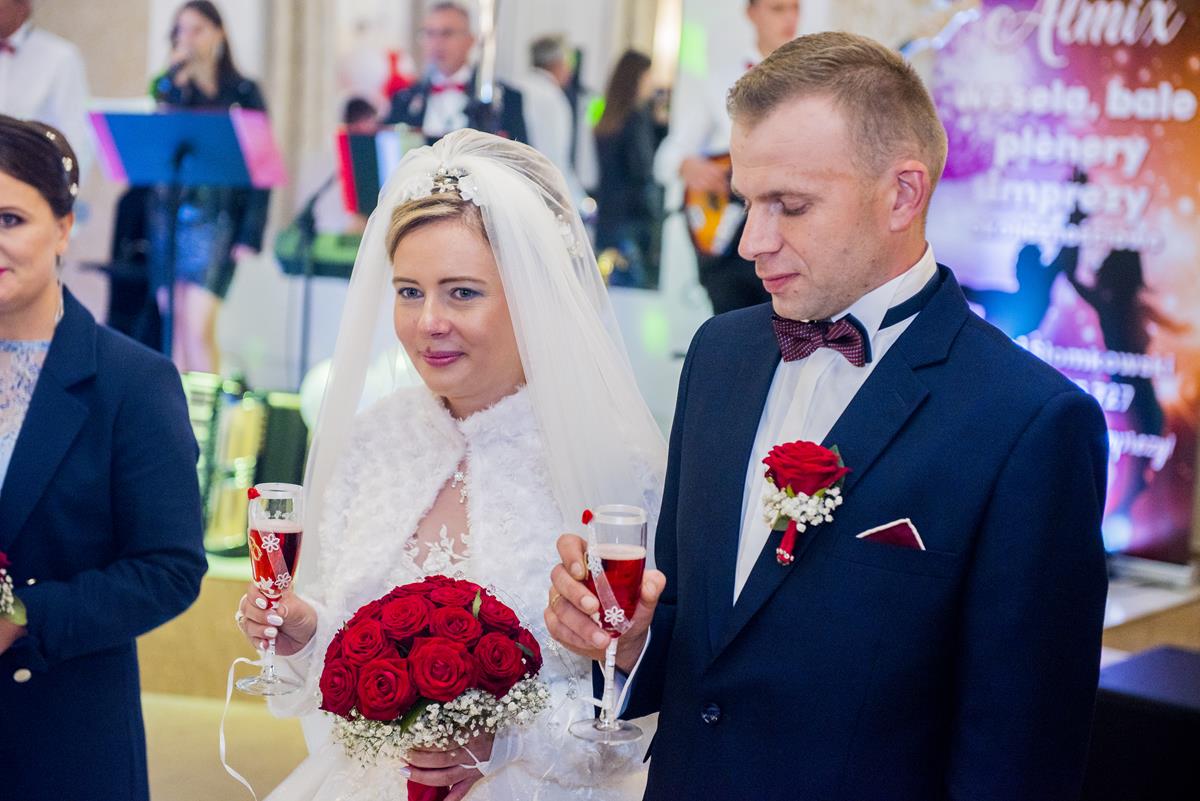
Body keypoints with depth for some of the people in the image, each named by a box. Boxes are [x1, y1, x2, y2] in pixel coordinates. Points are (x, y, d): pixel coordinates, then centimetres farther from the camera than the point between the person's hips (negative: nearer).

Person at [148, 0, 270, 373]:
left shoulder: (243, 92, 4)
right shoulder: (170, 87, 11)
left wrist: (251, 234, -7)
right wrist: (175, 77, -8)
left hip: (215, 219, -3)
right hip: (170, 213, 3)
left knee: (199, 328, -13)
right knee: (176, 328, 5)